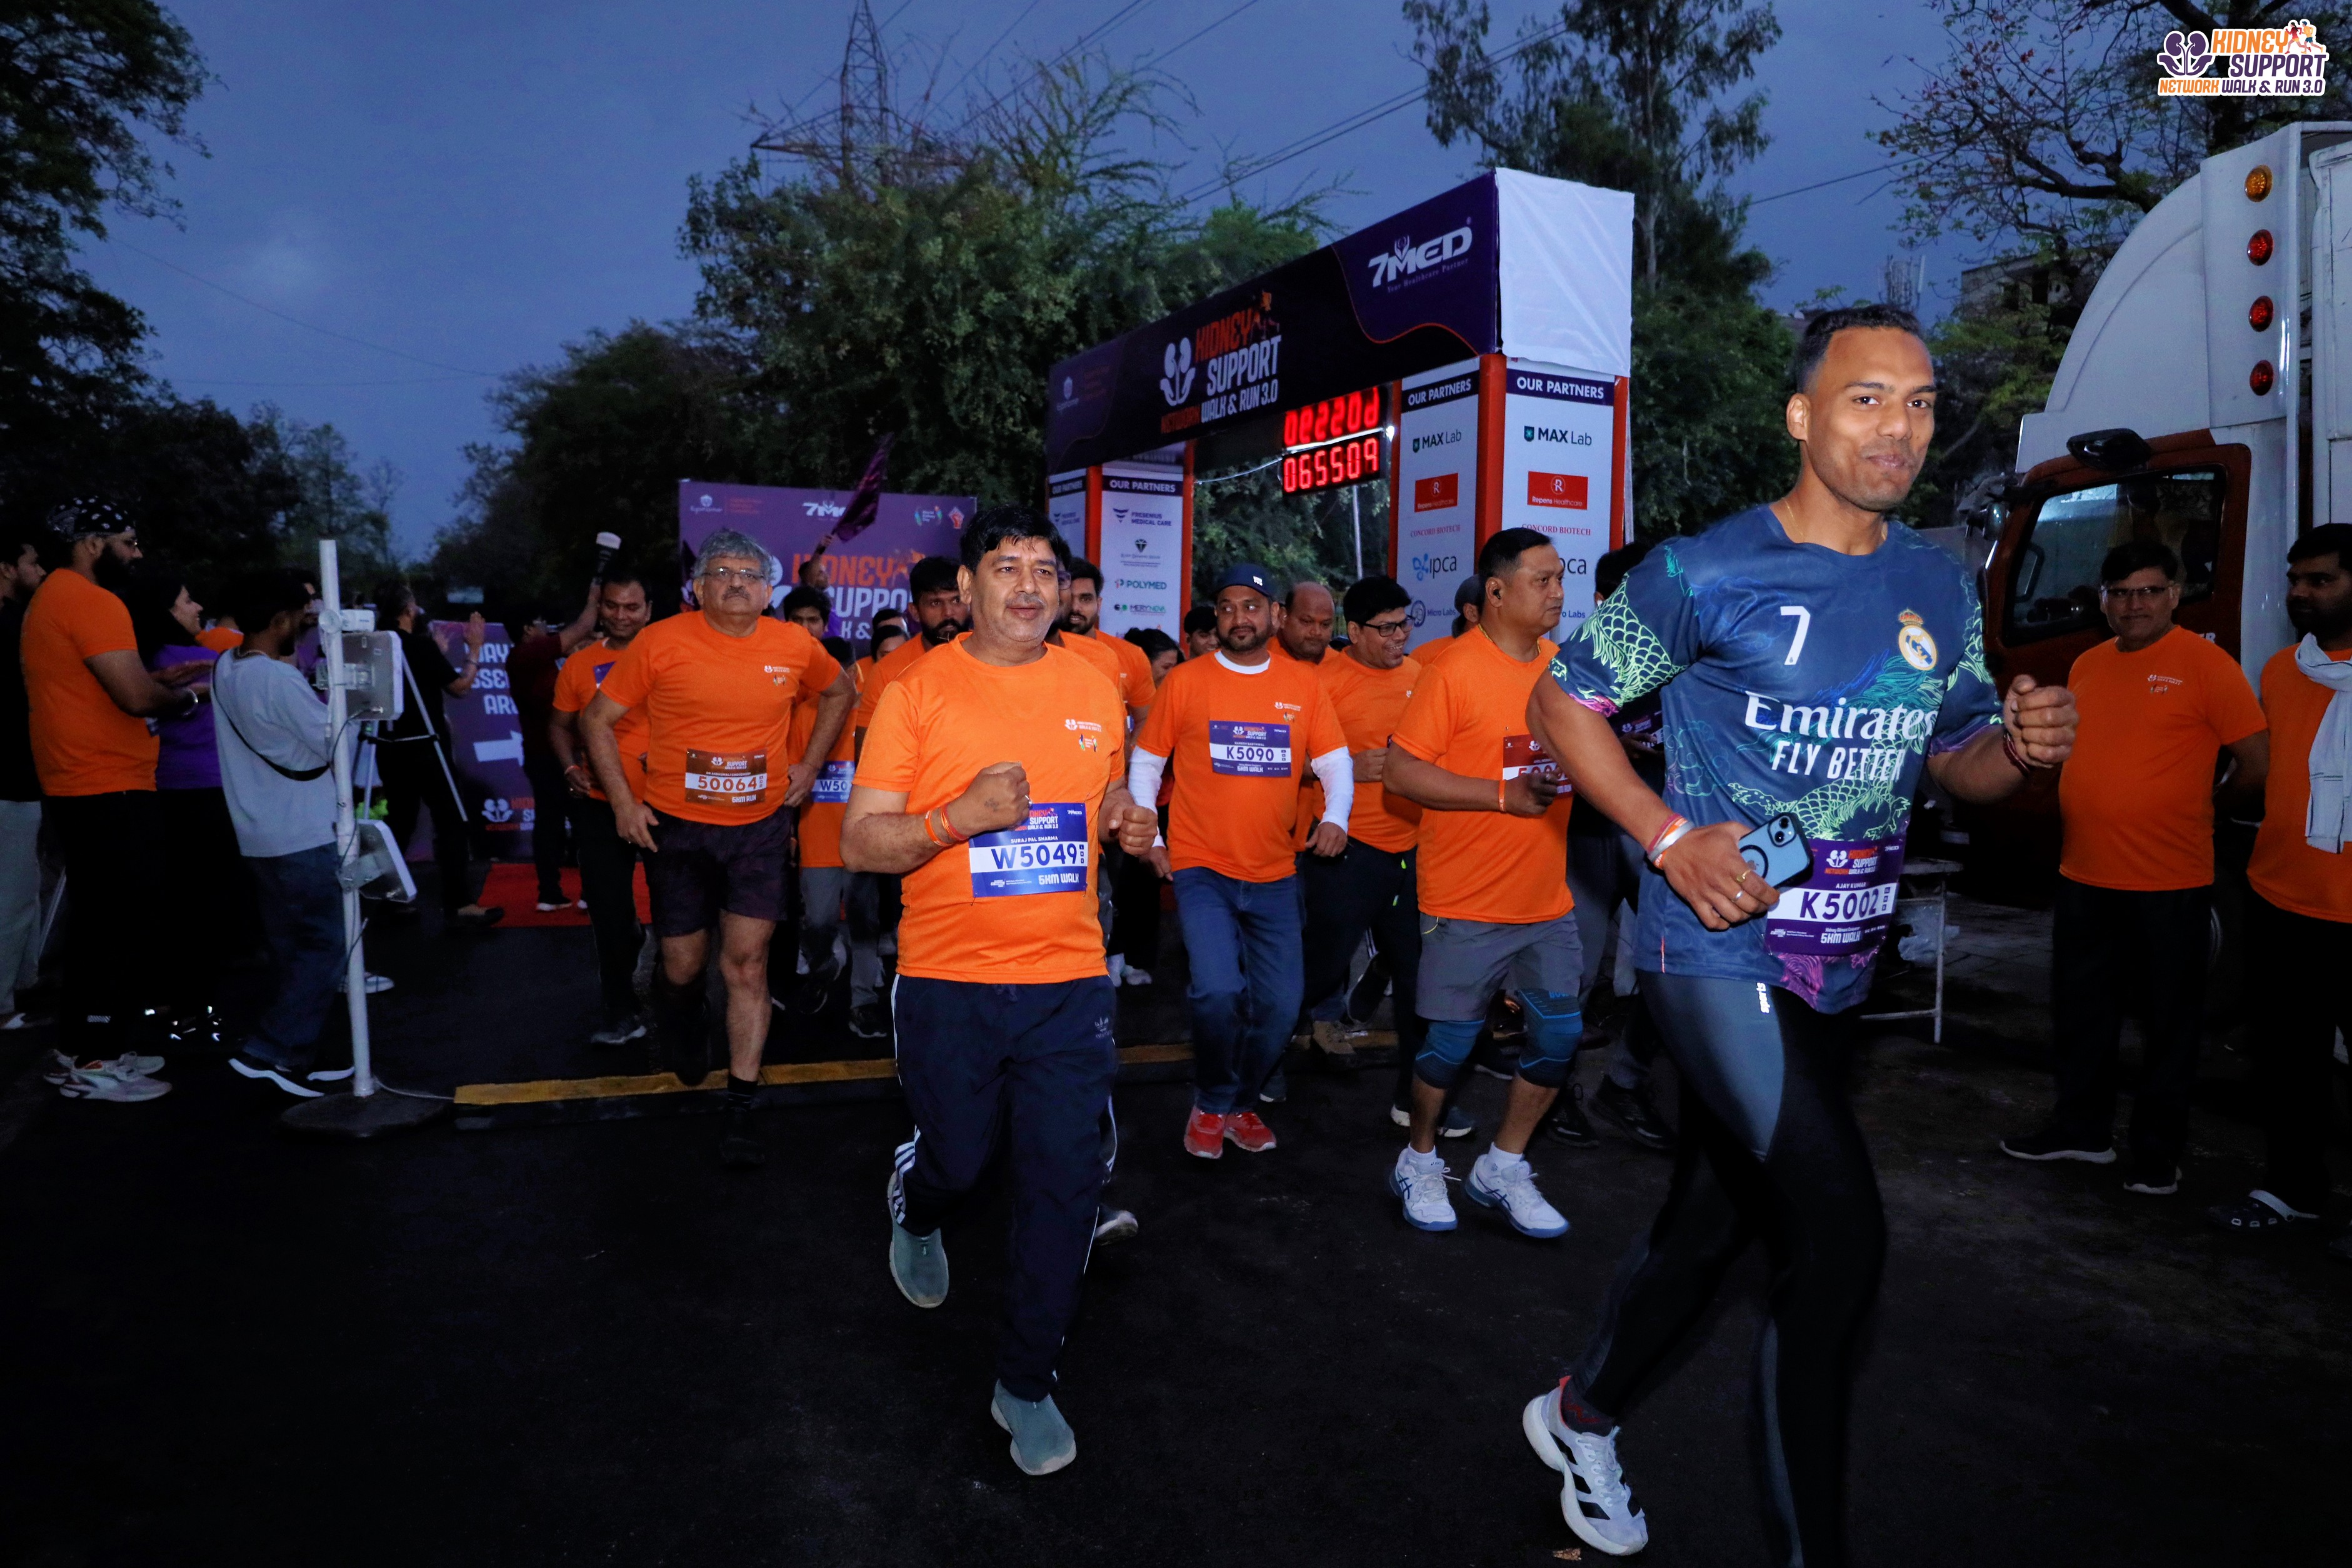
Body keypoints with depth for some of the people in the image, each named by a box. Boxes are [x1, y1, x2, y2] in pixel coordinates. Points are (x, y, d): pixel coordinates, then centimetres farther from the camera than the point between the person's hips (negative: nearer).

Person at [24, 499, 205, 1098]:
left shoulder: (52, 596, 17)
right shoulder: (90, 601, -16)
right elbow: (136, 697, -22)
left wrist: (168, 678, 14)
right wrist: (186, 696, -4)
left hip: (78, 787, 11)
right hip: (109, 791, -11)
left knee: (97, 923, 16)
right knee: (123, 927, -4)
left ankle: (84, 1047, 23)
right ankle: (95, 1063, 2)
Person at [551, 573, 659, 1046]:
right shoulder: (579, 665, 4)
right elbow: (560, 725, 11)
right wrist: (570, 768, -6)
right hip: (599, 804, 2)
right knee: (608, 908, 5)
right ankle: (623, 1010, 19)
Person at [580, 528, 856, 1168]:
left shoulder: (795, 646, -1)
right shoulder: (661, 642, -8)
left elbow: (839, 692, 19)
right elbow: (596, 719, 0)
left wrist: (811, 764, 10)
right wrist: (624, 802, -5)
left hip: (760, 827, 1)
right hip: (675, 827, 0)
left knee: (747, 964, -3)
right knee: (682, 965, 11)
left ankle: (741, 1109, 6)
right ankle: (684, 1030, 48)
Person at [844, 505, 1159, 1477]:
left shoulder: (1096, 689, 6)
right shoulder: (917, 692, -5)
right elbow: (860, 843, -7)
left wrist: (1128, 820, -2)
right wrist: (960, 816, -24)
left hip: (1069, 983, 2)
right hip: (950, 984, -2)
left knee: (1063, 1187, 3)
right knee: (958, 1161, 14)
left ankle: (1026, 1382, 23)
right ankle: (916, 1209, 53)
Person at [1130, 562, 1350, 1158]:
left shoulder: (1304, 684, 5)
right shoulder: (1185, 681, -1)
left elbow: (1335, 761, 3)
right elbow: (1145, 762, 6)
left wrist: (1336, 816, -16)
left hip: (1274, 875, 3)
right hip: (1200, 869, -3)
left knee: (1280, 1004, 5)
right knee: (1219, 991, -19)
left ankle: (1242, 1102, 31)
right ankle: (1210, 1105, 9)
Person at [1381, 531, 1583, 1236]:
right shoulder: (1453, 670, -13)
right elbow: (1401, 772, -17)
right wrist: (1504, 795, -21)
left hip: (1547, 898, 6)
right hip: (1467, 901, -6)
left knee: (1559, 1035, 9)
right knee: (1451, 1040, 5)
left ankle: (1503, 1168, 28)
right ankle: (1419, 1161, 29)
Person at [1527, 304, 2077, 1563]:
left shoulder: (1941, 589, 10)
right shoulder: (1706, 573, -9)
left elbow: (1959, 758, 18)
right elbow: (1562, 702, -5)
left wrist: (2021, 748, -7)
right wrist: (1671, 835, -17)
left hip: (1835, 970, 7)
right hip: (1716, 950, -7)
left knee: (1711, 1220, 18)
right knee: (1839, 1239, -14)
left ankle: (1579, 1415, 42)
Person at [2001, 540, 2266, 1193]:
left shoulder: (2205, 663, -9)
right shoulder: (2087, 666, 9)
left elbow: (2259, 764, -8)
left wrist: (2192, 811, 4)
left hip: (2170, 882, -6)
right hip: (2085, 876, 6)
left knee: (2169, 1022, 8)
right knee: (2081, 1012, 16)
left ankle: (2158, 1151, 21)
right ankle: (2081, 1129, 31)